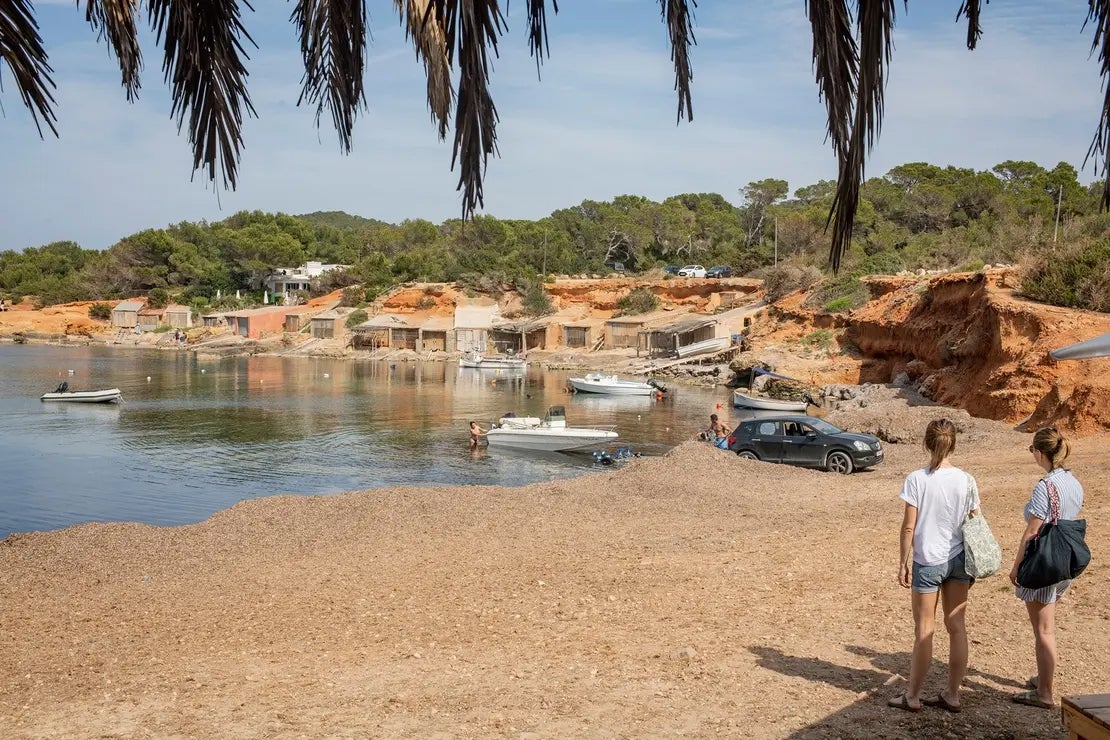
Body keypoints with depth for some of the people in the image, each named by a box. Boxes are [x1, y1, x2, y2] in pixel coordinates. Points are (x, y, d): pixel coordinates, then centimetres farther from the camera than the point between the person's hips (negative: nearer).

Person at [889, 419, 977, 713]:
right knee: (956, 626, 12)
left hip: (927, 562, -3)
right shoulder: (966, 481, -4)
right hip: (959, 560, 3)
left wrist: (903, 562, -2)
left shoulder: (916, 480, -13)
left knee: (924, 629, 7)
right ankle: (952, 694, 22)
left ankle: (913, 696, 17)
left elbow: (908, 527, -12)